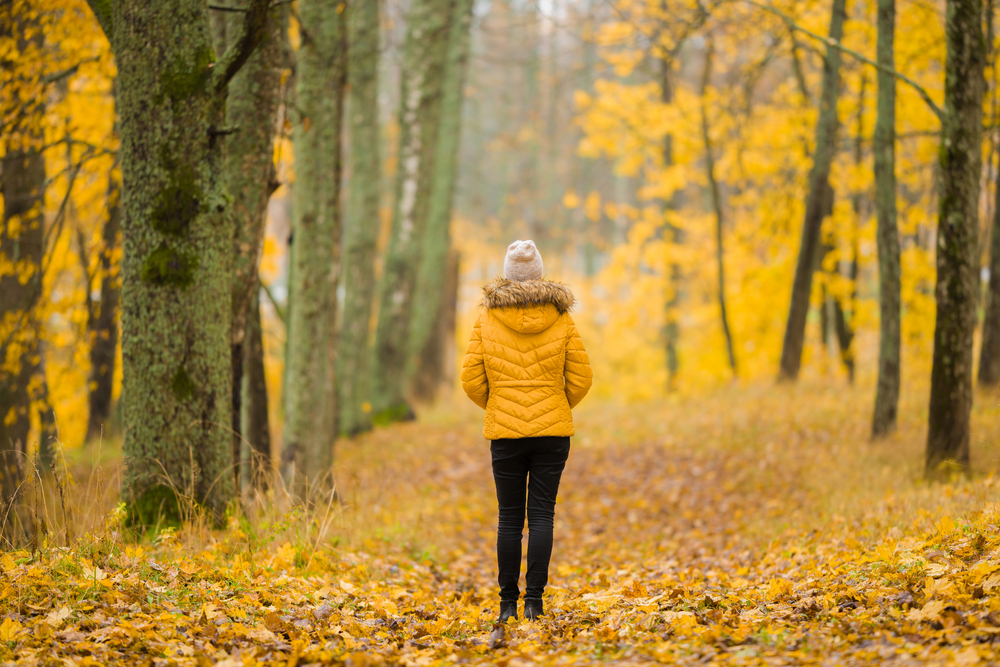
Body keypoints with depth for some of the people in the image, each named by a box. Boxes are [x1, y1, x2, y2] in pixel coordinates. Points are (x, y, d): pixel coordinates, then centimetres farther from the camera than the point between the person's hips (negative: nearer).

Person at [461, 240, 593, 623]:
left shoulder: (487, 320, -2)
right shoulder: (561, 319, 0)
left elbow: (472, 380, -1)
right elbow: (581, 378, 1)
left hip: (504, 431, 0)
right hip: (553, 431, 0)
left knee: (509, 517, 7)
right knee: (542, 514, 2)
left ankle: (508, 603, 8)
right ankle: (534, 600, -5)